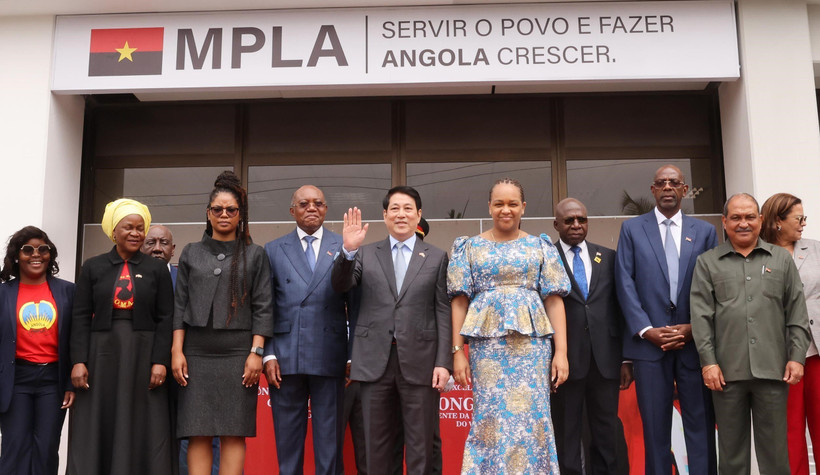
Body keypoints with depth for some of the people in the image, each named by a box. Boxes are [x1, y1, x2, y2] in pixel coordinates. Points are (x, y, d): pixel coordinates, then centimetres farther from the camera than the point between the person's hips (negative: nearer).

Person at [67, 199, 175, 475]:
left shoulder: (157, 270, 4)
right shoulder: (93, 267, 6)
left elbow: (165, 319, 0)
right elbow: (81, 318, 3)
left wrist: (160, 361, -10)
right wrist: (79, 360, -7)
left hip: (143, 355, -1)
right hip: (102, 355, 1)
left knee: (143, 431, 0)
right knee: (97, 429, 3)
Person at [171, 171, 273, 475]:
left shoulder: (255, 255, 8)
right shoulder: (191, 253, 14)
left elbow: (262, 308, 3)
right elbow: (180, 305, 11)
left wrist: (256, 353, -7)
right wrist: (176, 351, 1)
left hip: (238, 354, -2)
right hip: (196, 353, 2)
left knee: (233, 433, -4)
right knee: (198, 433, -2)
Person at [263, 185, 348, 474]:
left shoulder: (344, 247, 6)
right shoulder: (273, 250, 9)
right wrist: (268, 354, -3)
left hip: (329, 357, -1)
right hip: (286, 356, 1)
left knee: (330, 439, 5)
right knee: (287, 438, 8)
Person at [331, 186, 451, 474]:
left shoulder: (437, 258, 8)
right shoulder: (366, 254, 11)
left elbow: (443, 312, 3)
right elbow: (340, 286, -3)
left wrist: (444, 362, -5)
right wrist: (348, 250, -20)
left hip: (420, 362, -1)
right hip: (375, 361, 1)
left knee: (420, 448, 5)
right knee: (376, 445, 9)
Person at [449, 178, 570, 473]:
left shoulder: (540, 246, 8)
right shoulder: (471, 247, 8)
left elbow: (554, 299, 3)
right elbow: (460, 301, 4)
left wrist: (561, 351, -4)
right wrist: (458, 351, -3)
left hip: (532, 342, 0)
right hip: (487, 343, 0)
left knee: (531, 417, 1)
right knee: (491, 417, 1)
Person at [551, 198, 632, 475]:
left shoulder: (608, 257, 11)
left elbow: (619, 309, 11)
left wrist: (626, 359, 8)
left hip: (605, 359, 3)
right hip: (565, 359, -3)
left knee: (607, 436, 10)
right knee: (566, 437, 6)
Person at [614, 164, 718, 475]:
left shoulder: (705, 231, 11)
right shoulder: (632, 229, 8)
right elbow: (625, 283, 1)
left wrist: (694, 327, -7)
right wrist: (646, 330, -9)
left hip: (694, 340, 1)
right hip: (650, 341, -1)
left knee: (701, 423, 2)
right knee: (655, 426, 3)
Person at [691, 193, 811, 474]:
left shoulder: (781, 259, 12)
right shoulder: (707, 263, 8)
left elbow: (796, 313, 9)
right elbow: (701, 316, 1)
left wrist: (797, 356, 0)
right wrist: (708, 361, -6)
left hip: (773, 369, 1)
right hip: (727, 370, -1)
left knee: (775, 450, 5)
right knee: (732, 450, 7)